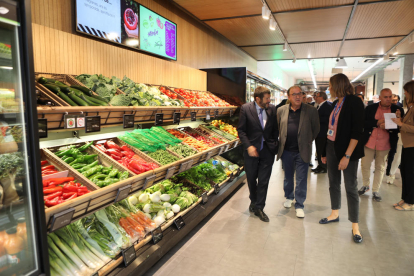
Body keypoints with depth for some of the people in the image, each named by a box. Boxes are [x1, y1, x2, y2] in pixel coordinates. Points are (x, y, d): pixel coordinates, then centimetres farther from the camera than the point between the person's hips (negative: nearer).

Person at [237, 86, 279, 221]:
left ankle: (259, 207, 21)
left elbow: (275, 129, 9)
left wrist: (274, 144, 0)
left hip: (268, 150, 1)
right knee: (251, 179, 14)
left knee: (263, 181, 4)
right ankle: (254, 202, 39)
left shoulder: (272, 109, -1)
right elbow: (241, 130, -6)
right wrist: (248, 146, -15)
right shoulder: (246, 108, -7)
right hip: (251, 150, -1)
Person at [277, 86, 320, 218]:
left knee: (301, 180, 3)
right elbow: (276, 127, 11)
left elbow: (316, 129, 3)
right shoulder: (281, 110, 1)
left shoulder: (311, 111, -4)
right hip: (286, 150, 2)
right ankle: (289, 197, 40)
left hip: (302, 151, -2)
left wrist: (308, 142, 3)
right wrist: (281, 141, 9)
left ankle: (299, 205, 17)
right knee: (288, 177, 18)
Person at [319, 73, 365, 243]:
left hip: (346, 150, -7)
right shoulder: (336, 103, 11)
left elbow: (357, 132, -17)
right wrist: (325, 152, 10)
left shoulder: (354, 102, -11)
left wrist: (347, 156, -21)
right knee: (333, 183, 14)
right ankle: (335, 214, 30)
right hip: (332, 148, 7)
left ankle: (355, 225, 12)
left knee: (351, 186, 0)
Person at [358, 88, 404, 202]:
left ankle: (375, 190, 22)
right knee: (365, 165, 9)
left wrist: (388, 127, -20)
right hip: (369, 142, 0)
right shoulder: (370, 108, 0)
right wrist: (377, 123, -18)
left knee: (380, 167, 9)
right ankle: (365, 185, 32)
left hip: (384, 144, 0)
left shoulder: (397, 110, 0)